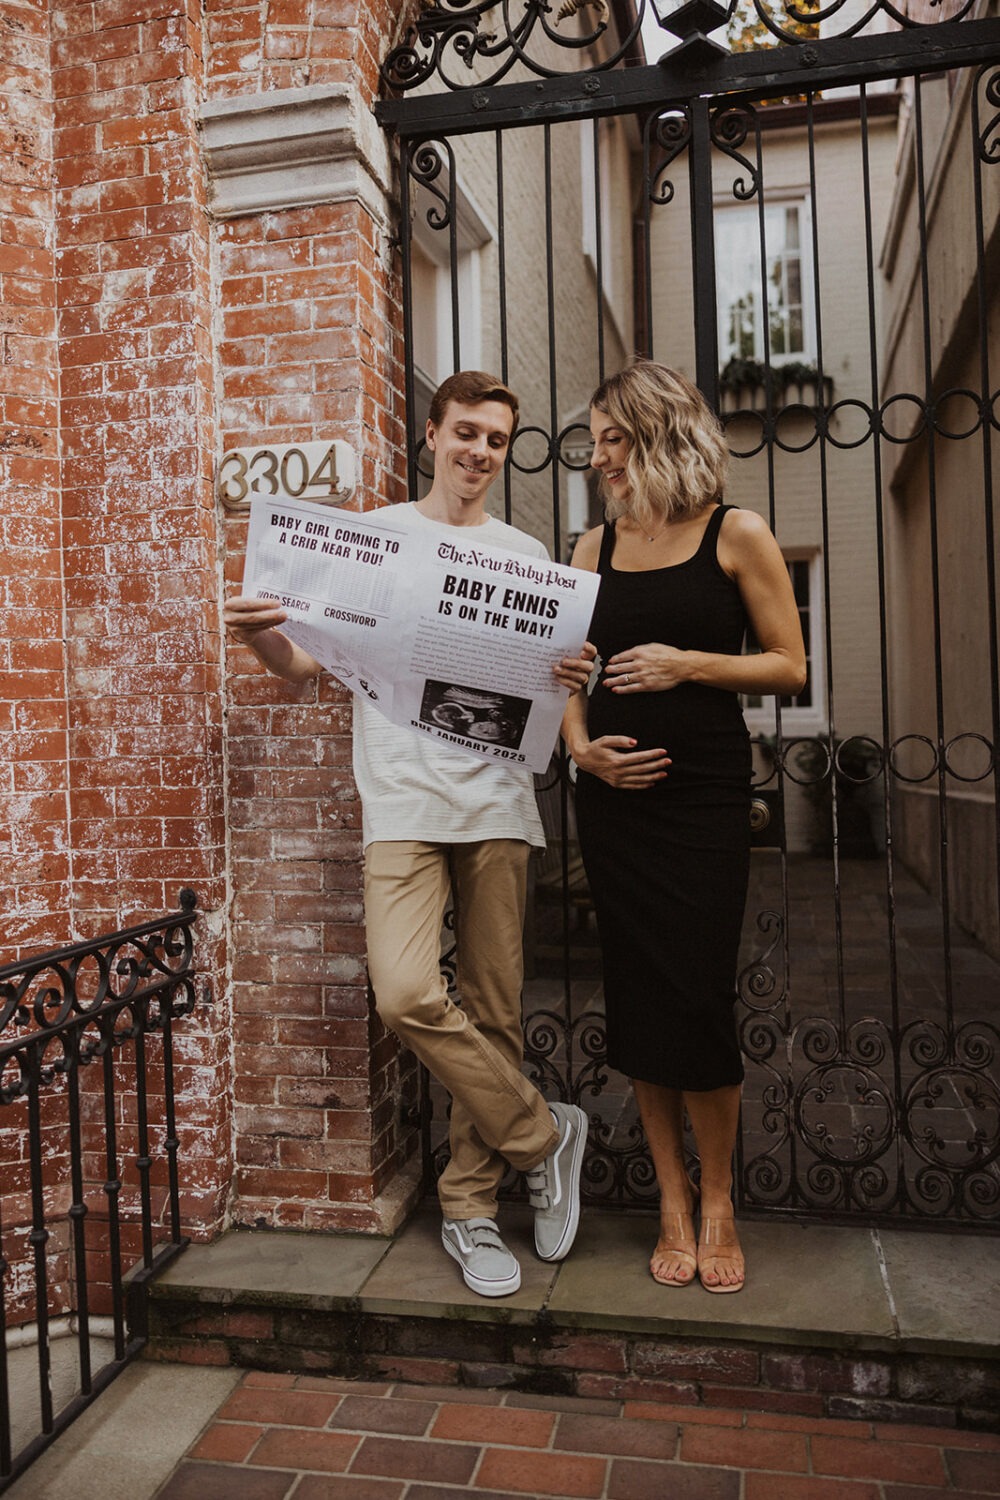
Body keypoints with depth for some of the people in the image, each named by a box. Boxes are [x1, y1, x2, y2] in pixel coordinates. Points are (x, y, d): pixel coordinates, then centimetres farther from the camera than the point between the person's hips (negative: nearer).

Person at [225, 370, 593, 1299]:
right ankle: (542, 1135, 5)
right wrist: (264, 638, -15)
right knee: (406, 994, -19)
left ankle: (469, 1206, 21)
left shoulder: (524, 554, 16)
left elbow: (546, 681, 15)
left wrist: (573, 680, -8)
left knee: (492, 1009, 4)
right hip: (402, 800, -2)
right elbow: (310, 660, 8)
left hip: (497, 800, 2)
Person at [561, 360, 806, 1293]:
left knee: (699, 997, -2)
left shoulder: (733, 535, 0)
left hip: (704, 793, -3)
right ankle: (672, 1206, 22)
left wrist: (693, 664, -14)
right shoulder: (594, 547, 11)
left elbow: (789, 664, 0)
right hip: (612, 795, 4)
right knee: (639, 997, 6)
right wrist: (581, 745, -4)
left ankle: (717, 1202, 21)